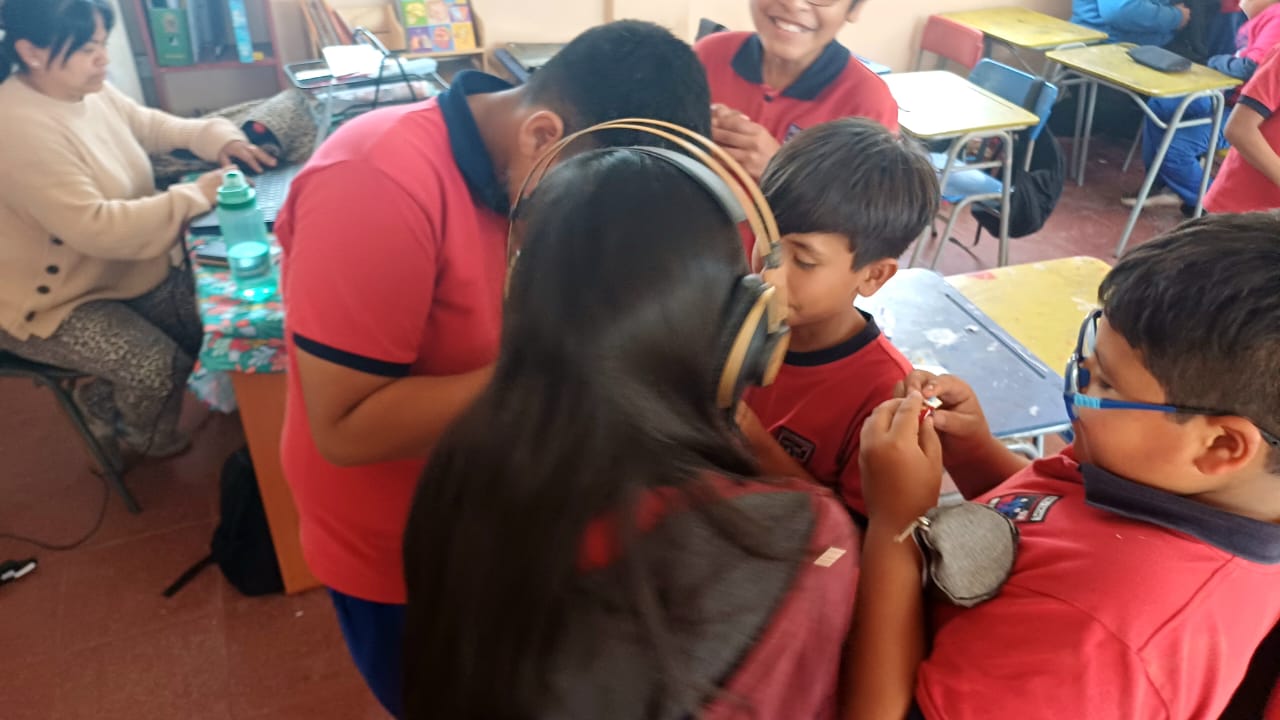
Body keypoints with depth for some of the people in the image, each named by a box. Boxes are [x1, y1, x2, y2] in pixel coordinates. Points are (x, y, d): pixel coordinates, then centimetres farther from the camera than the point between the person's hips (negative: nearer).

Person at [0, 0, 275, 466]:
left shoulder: (91, 91, -3)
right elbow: (93, 227, -36)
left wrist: (219, 138, -8)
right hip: (52, 303, -9)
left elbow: (155, 127, 13)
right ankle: (138, 437, 16)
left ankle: (108, 400, 22)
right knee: (159, 367, -21)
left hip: (124, 272, 9)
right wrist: (196, 195, -32)